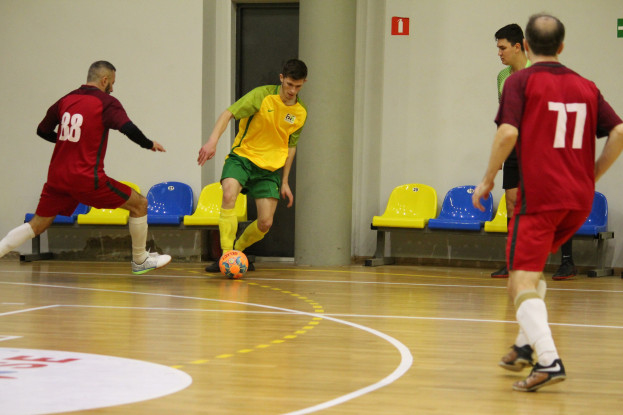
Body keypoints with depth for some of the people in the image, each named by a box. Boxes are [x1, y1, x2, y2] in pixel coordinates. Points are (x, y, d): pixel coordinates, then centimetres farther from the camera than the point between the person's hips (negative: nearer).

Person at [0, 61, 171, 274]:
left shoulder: (66, 100, 12)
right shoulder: (106, 102, -5)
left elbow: (42, 131, 20)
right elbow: (129, 129, -19)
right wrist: (149, 144, -1)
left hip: (57, 176, 6)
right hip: (86, 179, -6)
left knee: (37, 225, 16)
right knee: (139, 204, 8)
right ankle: (140, 260, 18)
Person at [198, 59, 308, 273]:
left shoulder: (300, 112, 3)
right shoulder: (262, 95, -11)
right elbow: (228, 113, -16)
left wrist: (284, 181, 15)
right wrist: (212, 141, -32)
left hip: (270, 167, 4)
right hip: (242, 156, -4)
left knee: (265, 223, -5)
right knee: (229, 195, -32)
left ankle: (236, 251, 24)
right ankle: (226, 256, -29)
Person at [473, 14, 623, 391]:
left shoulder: (520, 82, -1)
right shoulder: (586, 86, 13)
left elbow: (508, 133, -14)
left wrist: (488, 178, -3)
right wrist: (592, 176, 14)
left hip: (539, 196, -6)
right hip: (580, 200, 6)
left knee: (522, 280, -9)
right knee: (533, 266, 27)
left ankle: (549, 360, -28)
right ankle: (526, 345, 25)